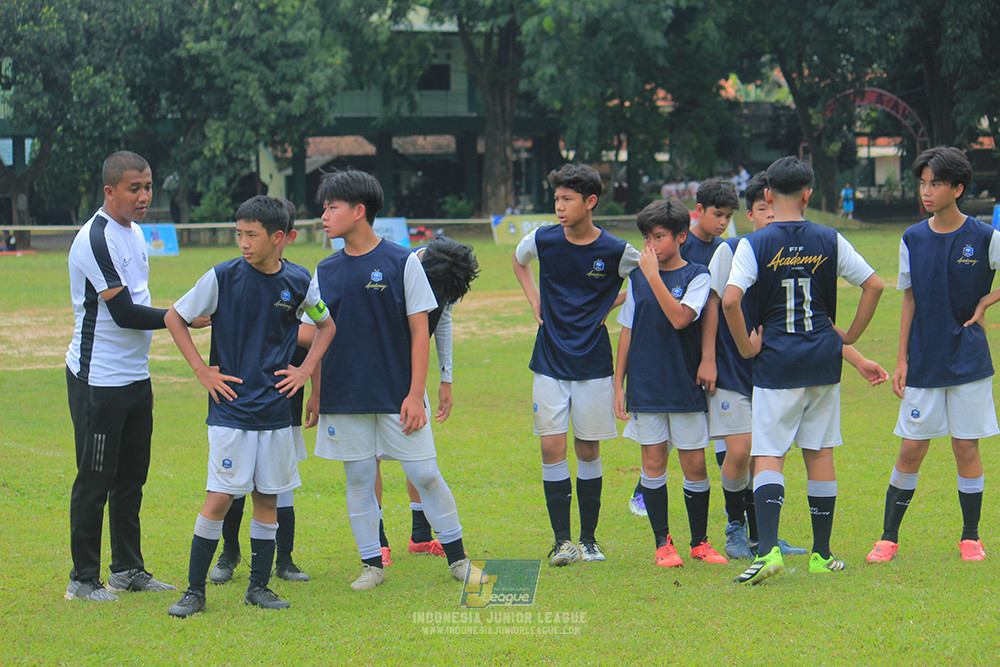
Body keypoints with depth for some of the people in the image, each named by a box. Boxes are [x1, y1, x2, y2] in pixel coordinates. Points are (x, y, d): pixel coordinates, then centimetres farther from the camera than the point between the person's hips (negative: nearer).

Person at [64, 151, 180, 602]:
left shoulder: (135, 233, 12)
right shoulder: (95, 239, -18)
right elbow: (124, 312, -21)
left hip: (135, 375, 9)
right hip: (98, 380, -9)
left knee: (131, 478, 13)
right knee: (95, 480, -3)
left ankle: (128, 569, 22)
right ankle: (83, 579, 4)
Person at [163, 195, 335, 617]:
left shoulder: (298, 282, 0)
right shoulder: (223, 277, -8)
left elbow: (326, 324, 18)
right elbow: (174, 318, 2)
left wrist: (305, 370, 7)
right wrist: (201, 371, -3)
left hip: (275, 408, 3)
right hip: (230, 407, -3)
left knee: (267, 498, 8)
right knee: (219, 498, -8)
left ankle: (259, 586, 19)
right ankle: (194, 590, 0)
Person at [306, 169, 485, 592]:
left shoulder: (402, 262, -3)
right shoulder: (326, 272, 7)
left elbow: (420, 331, -3)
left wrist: (415, 394, -9)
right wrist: (315, 395, 9)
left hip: (397, 395, -3)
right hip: (345, 398, 3)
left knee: (424, 475, -3)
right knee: (358, 479, 5)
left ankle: (457, 557, 11)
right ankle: (371, 564, 15)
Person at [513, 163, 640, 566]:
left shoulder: (615, 252, -9)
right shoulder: (542, 241, -3)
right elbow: (518, 260, 21)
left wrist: (607, 308, 0)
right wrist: (534, 301, 9)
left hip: (593, 363, -1)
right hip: (550, 362, 1)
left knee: (588, 450, 6)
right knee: (552, 448, -5)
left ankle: (588, 539, 16)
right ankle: (561, 541, 0)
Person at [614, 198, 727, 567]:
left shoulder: (697, 276, -3)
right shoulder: (636, 277, 6)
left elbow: (680, 318, -20)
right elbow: (627, 331, 11)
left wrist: (654, 275, -21)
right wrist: (618, 384, 8)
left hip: (685, 387, -2)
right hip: (645, 386, 2)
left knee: (694, 465, 2)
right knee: (653, 462, 3)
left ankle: (700, 542, 16)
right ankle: (663, 543, 12)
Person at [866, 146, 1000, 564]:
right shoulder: (913, 240, 3)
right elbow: (910, 300, 9)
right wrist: (901, 359, 5)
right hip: (924, 363, 2)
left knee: (966, 448, 1)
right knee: (911, 449, 2)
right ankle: (889, 537, 10)